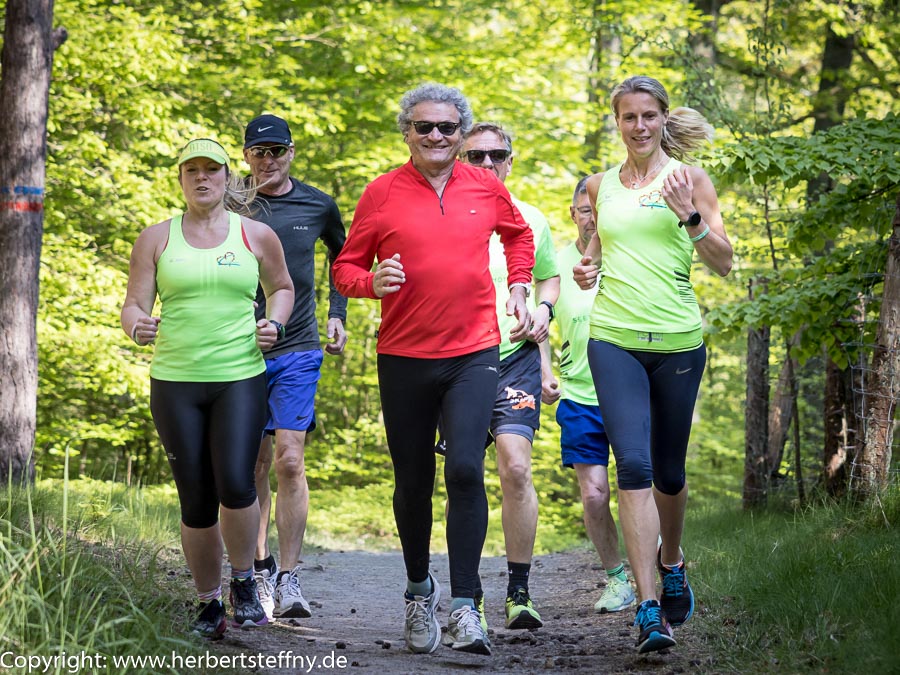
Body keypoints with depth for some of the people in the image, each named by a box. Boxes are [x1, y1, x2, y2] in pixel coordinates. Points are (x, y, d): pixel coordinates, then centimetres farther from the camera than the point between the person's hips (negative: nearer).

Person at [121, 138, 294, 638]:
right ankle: (209, 604, 17)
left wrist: (274, 324, 1)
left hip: (241, 378, -1)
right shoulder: (157, 239, 7)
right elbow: (134, 305, 6)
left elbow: (282, 287, 21)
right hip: (175, 382, 1)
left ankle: (244, 582, 8)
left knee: (235, 484, -18)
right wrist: (138, 327, -17)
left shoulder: (256, 235, 6)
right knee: (196, 502, 2)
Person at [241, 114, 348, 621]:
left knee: (289, 462, -10)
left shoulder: (318, 206, 3)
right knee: (255, 466, 6)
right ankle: (261, 568, 19)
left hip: (298, 352, 0)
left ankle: (290, 580, -10)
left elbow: (342, 255, 23)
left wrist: (338, 314, 14)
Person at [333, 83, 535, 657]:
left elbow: (519, 234, 26)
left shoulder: (486, 188, 5)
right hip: (404, 357, 0)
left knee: (466, 470, -17)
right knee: (413, 483, 9)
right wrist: (372, 281, -16)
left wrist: (519, 289, 14)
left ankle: (466, 609, -14)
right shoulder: (382, 193, -1)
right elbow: (346, 267, 5)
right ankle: (420, 589, 33)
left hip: (473, 354, 0)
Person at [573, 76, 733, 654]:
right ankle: (648, 608, -17)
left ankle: (671, 562, 42)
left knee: (668, 470, 11)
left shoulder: (689, 178, 2)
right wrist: (589, 267, 6)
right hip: (613, 339, 1)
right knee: (633, 465, -14)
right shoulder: (601, 186, 10)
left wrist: (689, 215, -16)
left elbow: (724, 263, -2)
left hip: (678, 341, -1)